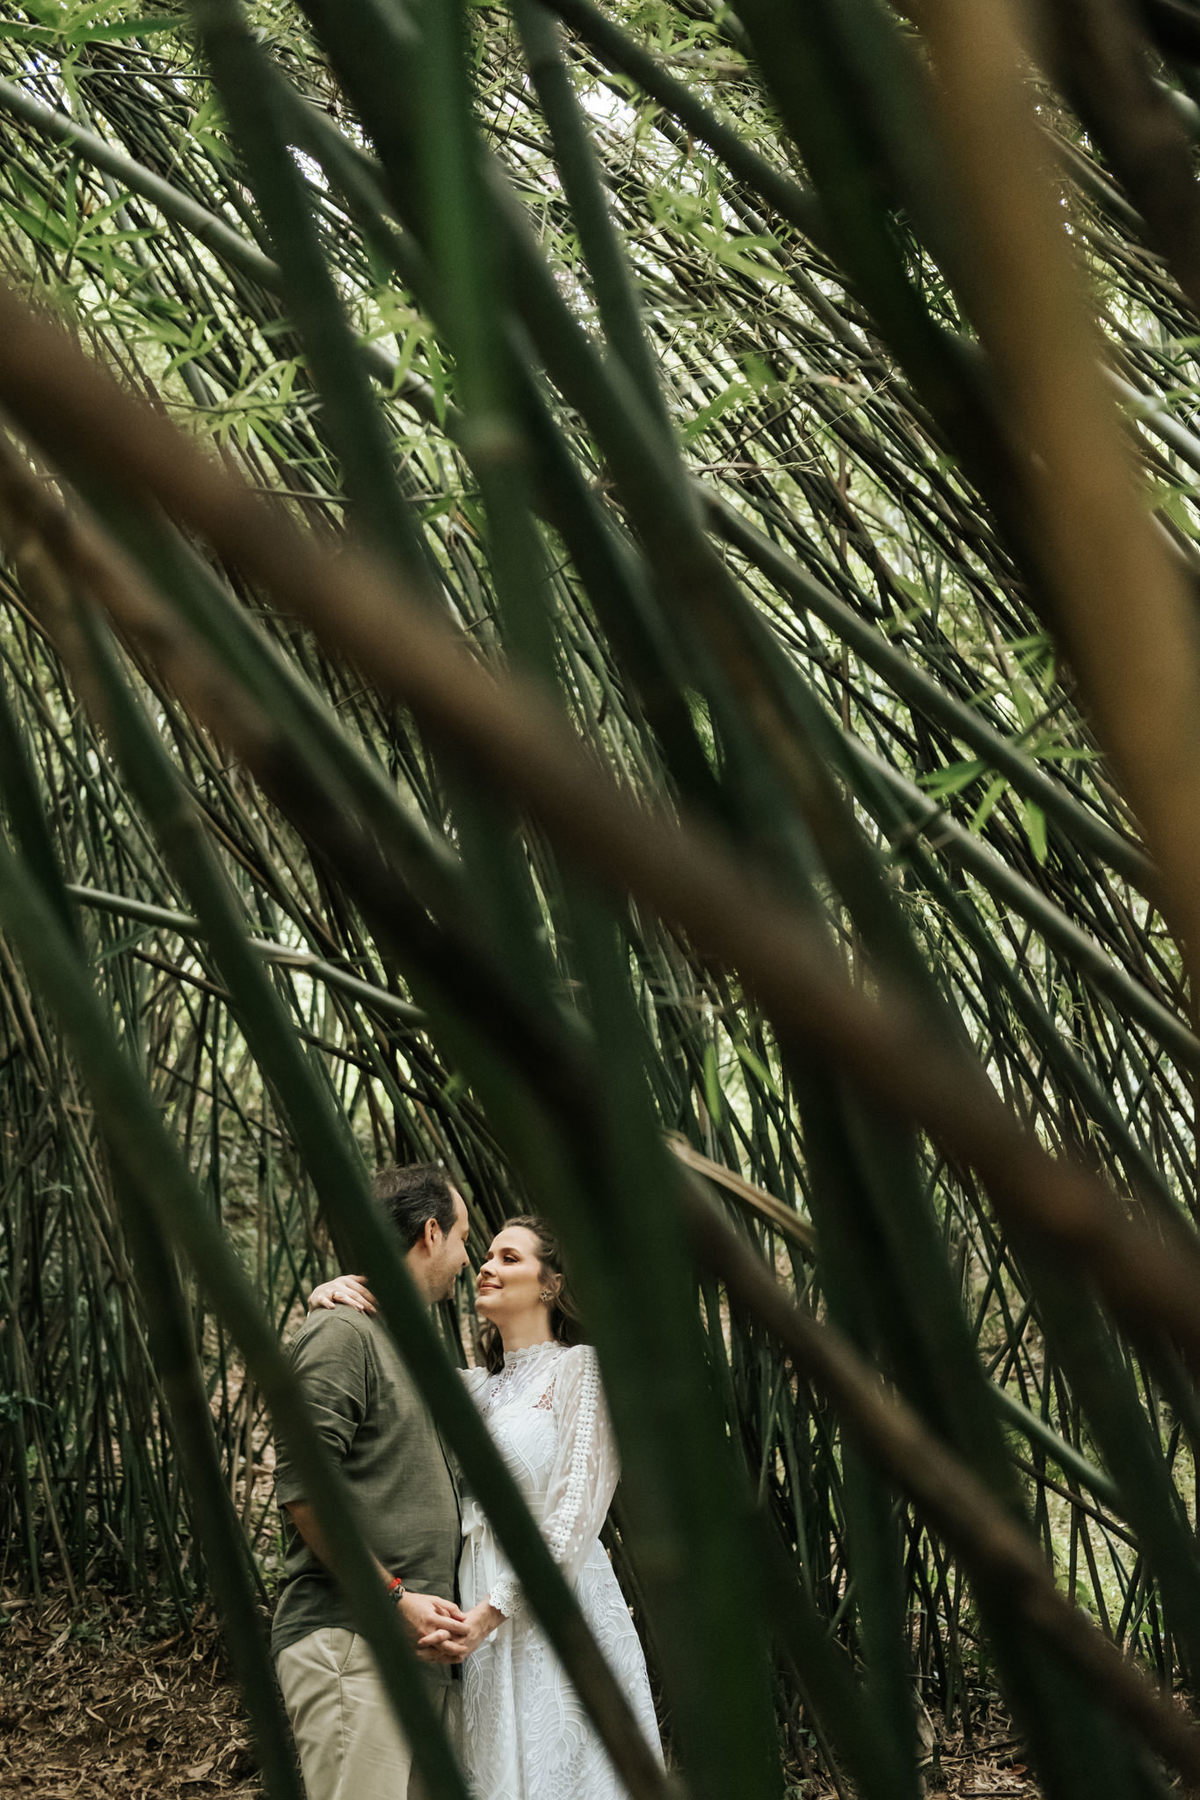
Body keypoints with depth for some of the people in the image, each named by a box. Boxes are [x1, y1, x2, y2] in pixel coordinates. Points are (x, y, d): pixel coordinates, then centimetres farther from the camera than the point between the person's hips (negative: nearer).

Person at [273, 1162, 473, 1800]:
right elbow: (302, 1489, -16)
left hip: (424, 1650, 9)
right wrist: (394, 1598, -15)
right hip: (350, 1645, -9)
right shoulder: (341, 1332, -7)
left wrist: (456, 1622, 8)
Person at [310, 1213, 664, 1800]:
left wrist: (492, 1609, -19)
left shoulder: (580, 1368, -3)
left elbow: (576, 1511, -12)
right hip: (482, 1628, 6)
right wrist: (339, 1291, -4)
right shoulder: (475, 1387, 17)